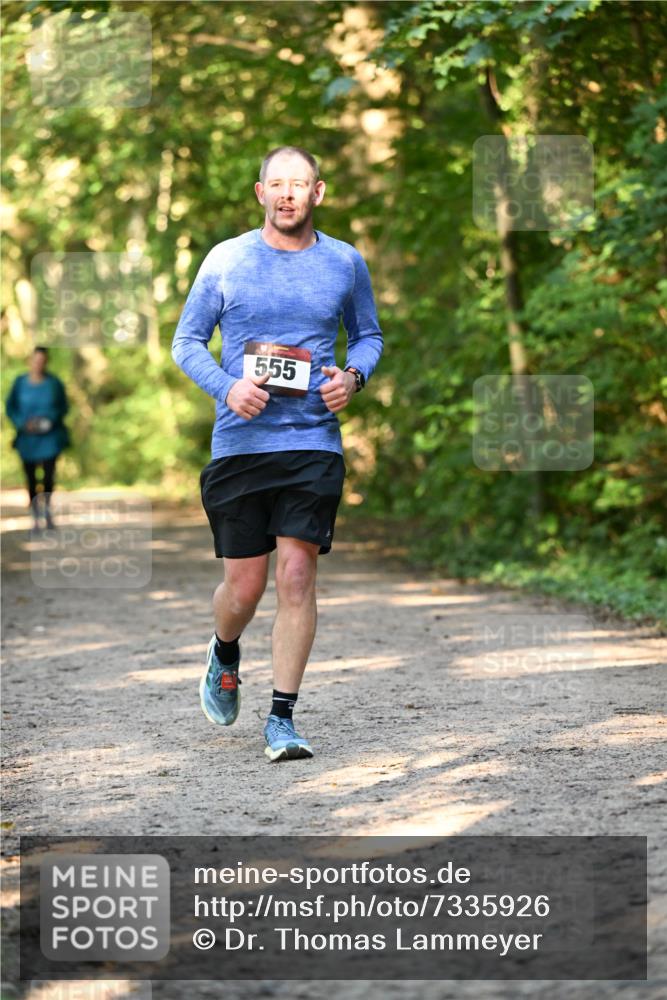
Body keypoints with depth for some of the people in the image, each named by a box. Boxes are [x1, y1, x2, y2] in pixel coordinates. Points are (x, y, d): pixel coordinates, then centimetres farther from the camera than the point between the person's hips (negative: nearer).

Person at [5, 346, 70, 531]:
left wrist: (50, 420, -12)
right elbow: (11, 408, 3)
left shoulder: (54, 383, -4)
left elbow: (63, 406, 5)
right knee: (31, 479, 1)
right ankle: (35, 517, 14)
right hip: (27, 438, 1)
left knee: (48, 477, -7)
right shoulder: (20, 382, -2)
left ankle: (47, 509, 23)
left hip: (49, 437, -1)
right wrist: (23, 423, -13)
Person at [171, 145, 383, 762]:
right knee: (244, 587, 2)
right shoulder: (226, 260, 3)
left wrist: (354, 376, -1)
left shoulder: (346, 263, 7)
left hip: (314, 442, 0)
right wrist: (226, 387, -10)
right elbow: (187, 341, 8)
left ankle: (282, 719, -2)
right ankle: (225, 657, 38)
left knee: (296, 574, -10)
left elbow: (369, 335, 20)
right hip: (238, 444, 0)